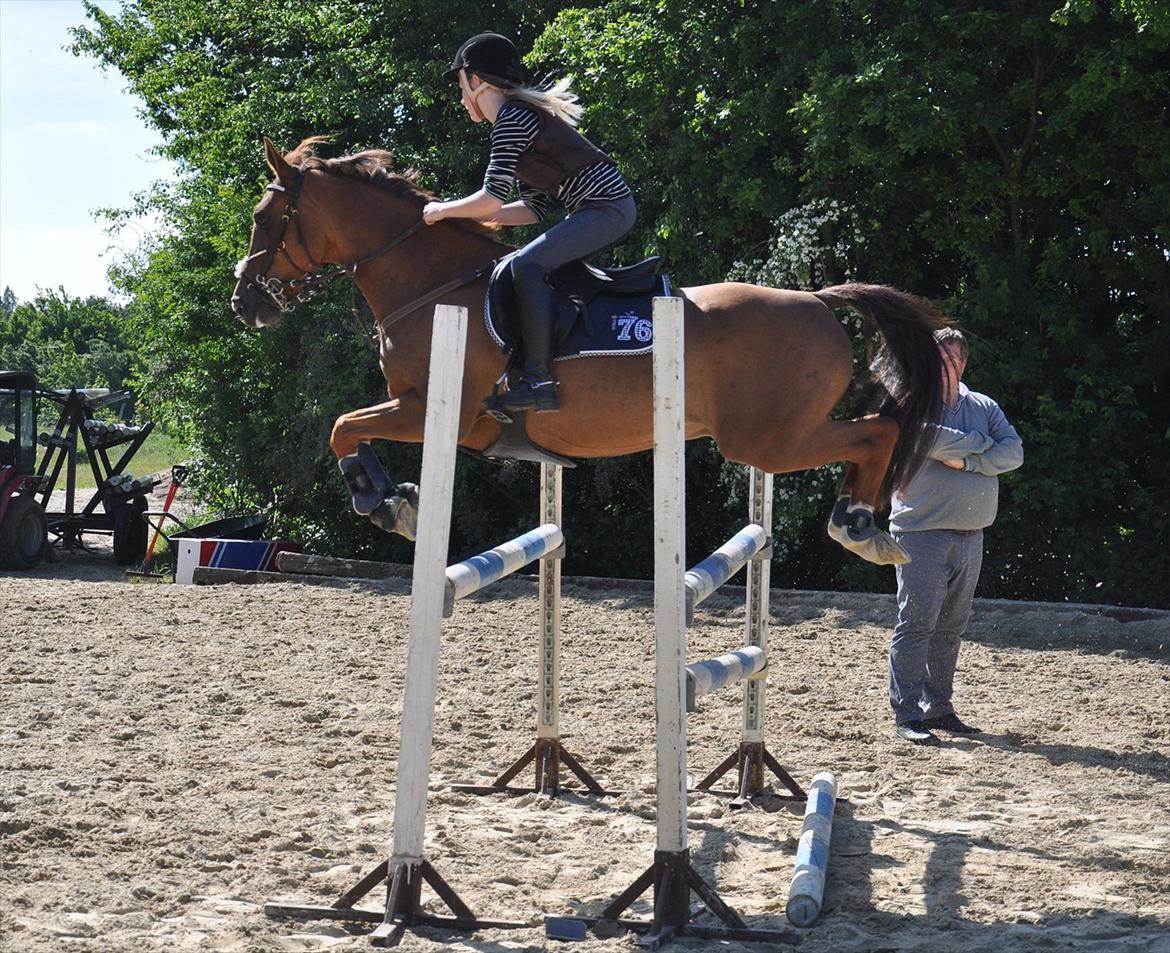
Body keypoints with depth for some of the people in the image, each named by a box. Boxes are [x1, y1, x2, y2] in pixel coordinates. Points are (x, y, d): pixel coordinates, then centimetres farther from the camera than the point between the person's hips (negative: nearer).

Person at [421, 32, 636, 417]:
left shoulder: (512, 118, -10)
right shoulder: (522, 115, 21)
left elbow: (492, 199, -16)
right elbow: (535, 208, 20)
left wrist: (442, 210, -1)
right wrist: (472, 217, 16)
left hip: (607, 207, -11)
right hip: (609, 209, 11)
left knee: (527, 265, -20)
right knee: (530, 265, 14)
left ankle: (538, 382, -25)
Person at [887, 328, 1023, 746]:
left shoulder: (984, 408, 13)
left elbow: (1014, 452, 0)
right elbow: (931, 439, -22)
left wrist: (967, 461, -14)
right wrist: (981, 444, -7)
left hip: (970, 536, 6)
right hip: (923, 534, -6)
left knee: (951, 628, 10)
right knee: (916, 625, -8)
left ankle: (938, 708, 18)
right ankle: (906, 715, -6)